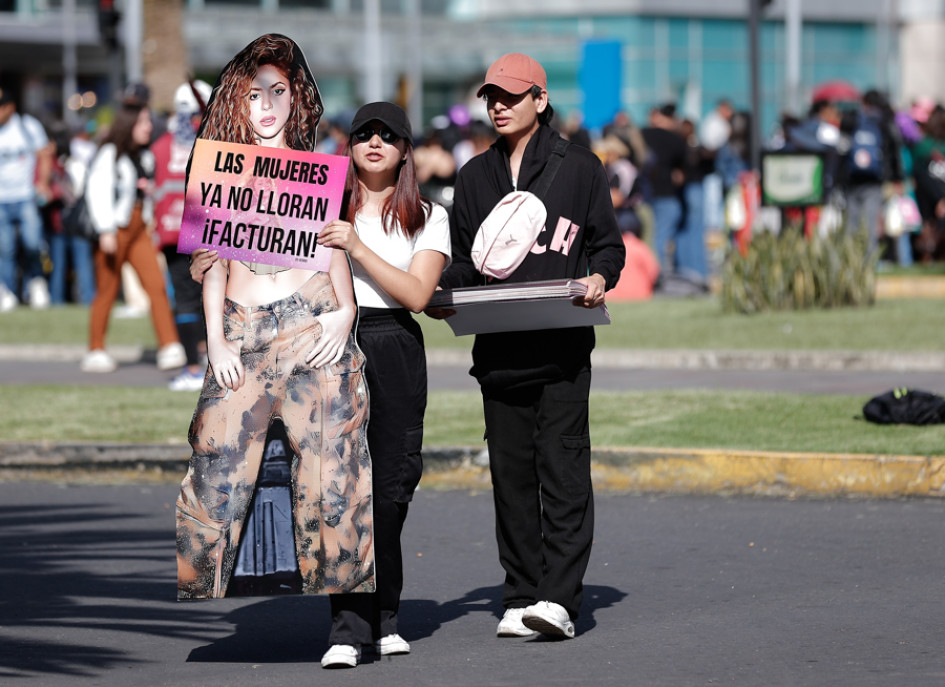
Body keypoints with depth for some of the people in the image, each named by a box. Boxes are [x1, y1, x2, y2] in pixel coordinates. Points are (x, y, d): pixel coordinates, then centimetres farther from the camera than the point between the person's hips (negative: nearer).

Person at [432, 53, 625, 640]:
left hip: (563, 346, -4)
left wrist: (599, 277, -15)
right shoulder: (476, 176, 16)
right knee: (511, 474, 4)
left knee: (562, 467, -11)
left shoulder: (580, 167, 5)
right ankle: (521, 599, 8)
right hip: (498, 348, 4)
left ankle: (559, 598, -17)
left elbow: (608, 244, 7)